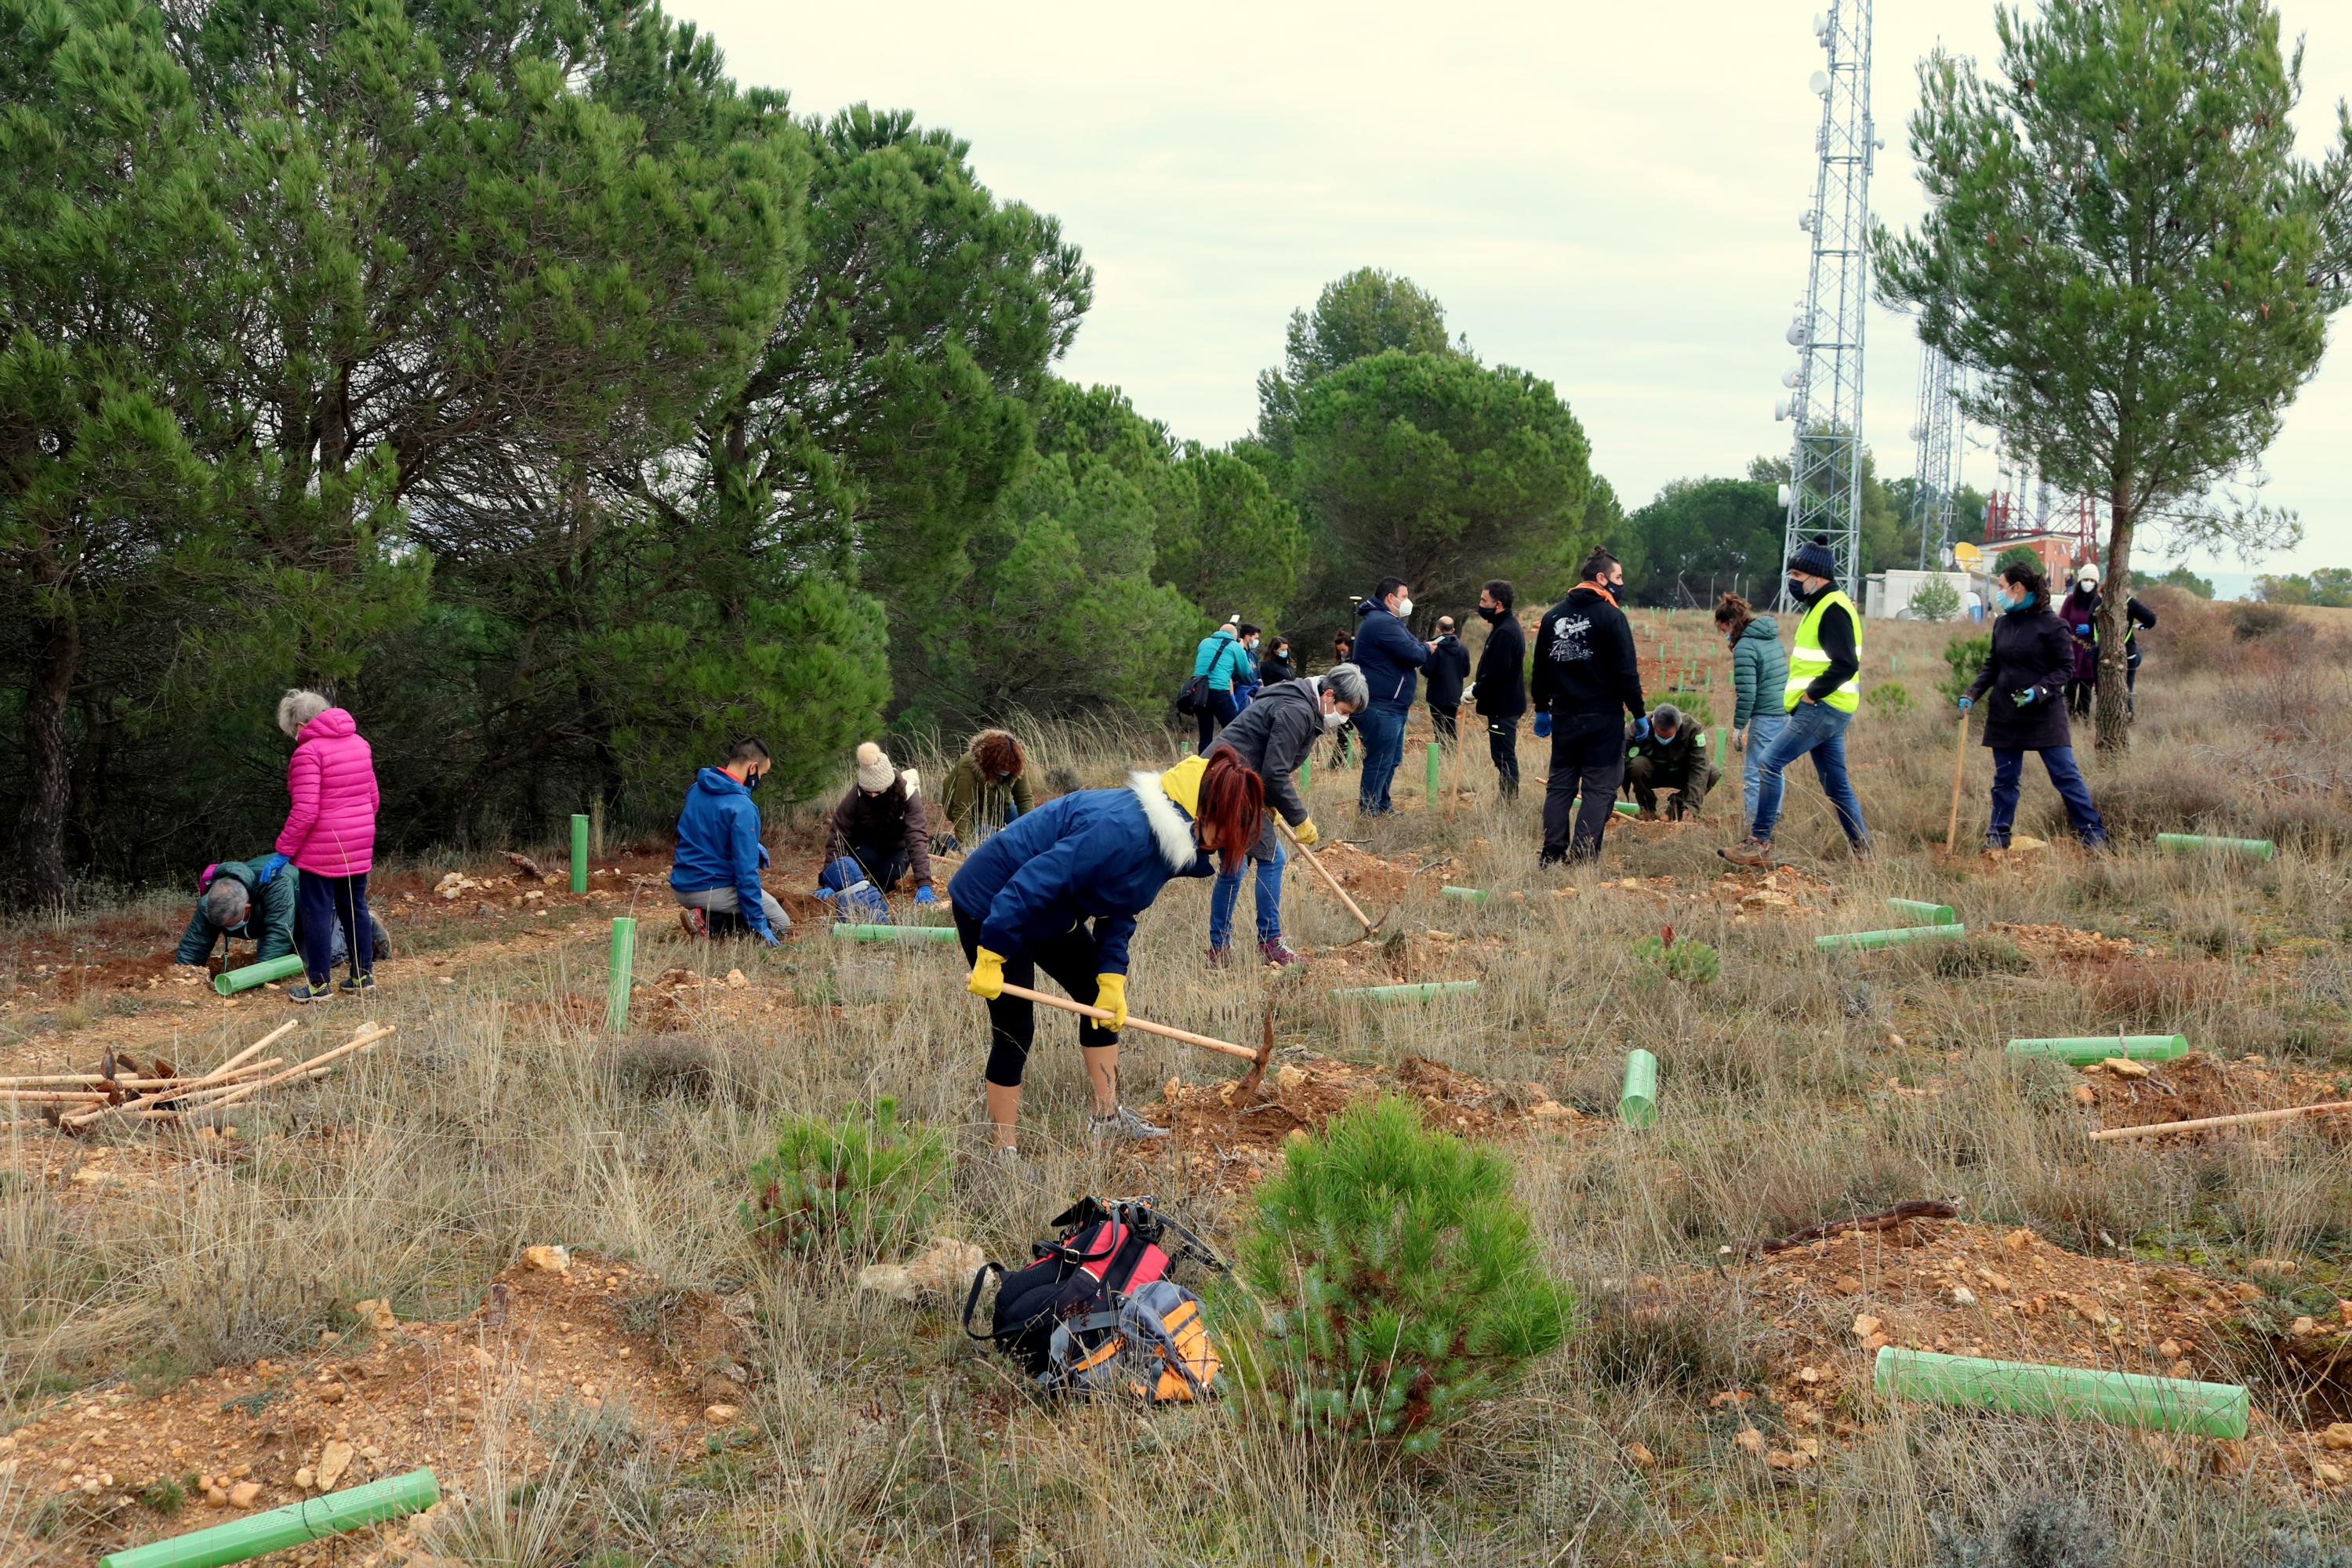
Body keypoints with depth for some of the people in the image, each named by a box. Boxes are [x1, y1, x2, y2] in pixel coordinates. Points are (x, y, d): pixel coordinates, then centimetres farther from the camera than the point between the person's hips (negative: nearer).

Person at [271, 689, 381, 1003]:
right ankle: (363, 975, 21)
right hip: (359, 847, 8)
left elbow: (304, 812, -21)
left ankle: (319, 984, 5)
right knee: (355, 908, 16)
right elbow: (374, 798, 14)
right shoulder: (359, 744, 9)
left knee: (317, 913, 1)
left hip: (322, 851, -8)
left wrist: (283, 851, -14)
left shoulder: (308, 753, -15)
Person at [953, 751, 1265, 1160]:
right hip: (988, 903, -10)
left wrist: (1112, 976, -3)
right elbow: (1032, 881, -35)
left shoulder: (1171, 838, -3)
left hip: (1048, 912, 10)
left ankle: (1107, 1118, 24)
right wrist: (991, 956, -30)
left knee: (1100, 998, 12)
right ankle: (1004, 1153, 5)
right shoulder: (1123, 829, -34)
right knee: (1014, 1030, -6)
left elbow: (1118, 910, 7)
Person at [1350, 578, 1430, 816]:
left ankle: (1382, 806, 29)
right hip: (1381, 708, -12)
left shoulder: (1389, 622, 19)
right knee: (1379, 763, -7)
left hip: (1391, 707, 12)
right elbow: (1415, 655, -22)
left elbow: (1412, 646, 18)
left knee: (1391, 760, 20)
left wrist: (1422, 647, -3)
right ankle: (1368, 812, -3)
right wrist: (1427, 649, -2)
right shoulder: (1383, 623, -19)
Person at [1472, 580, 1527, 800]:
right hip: (1506, 704, 11)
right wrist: (1477, 686, 9)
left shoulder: (1505, 632, -20)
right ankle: (1509, 800, 19)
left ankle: (1509, 801, -5)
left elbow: (1497, 674, -24)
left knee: (1504, 756, -7)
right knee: (1505, 756, 14)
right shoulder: (1508, 627, 14)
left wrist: (1475, 692, -12)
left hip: (1502, 706, -11)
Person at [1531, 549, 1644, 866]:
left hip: (1563, 717, 5)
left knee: (1560, 785, 12)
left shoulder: (1553, 616, 9)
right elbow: (1626, 672, -10)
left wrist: (1542, 710, 24)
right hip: (1602, 718, -5)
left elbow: (1540, 669, 15)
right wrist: (1639, 714, -2)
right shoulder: (1611, 616, -9)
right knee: (1600, 788, -2)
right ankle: (1583, 857, -10)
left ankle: (1551, 855, 7)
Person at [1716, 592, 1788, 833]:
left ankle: (1750, 830, -5)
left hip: (1766, 718, -9)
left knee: (1753, 775, -4)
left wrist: (1738, 726, -8)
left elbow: (1746, 693, -17)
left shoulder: (1744, 647, -13)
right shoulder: (1771, 638, 14)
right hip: (1787, 712, 9)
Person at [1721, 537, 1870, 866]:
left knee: (1770, 764, -11)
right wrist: (1805, 694, 15)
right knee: (1836, 784, 13)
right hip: (1827, 710, 11)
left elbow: (1845, 664, -24)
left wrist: (1811, 694, -17)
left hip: (1821, 709, -11)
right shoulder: (1822, 606, 18)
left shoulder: (1833, 610, -15)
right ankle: (1863, 851, 18)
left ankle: (1759, 844, -10)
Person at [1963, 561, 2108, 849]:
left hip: (2045, 714, -6)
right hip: (2004, 714, 6)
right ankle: (1997, 836, 19)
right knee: (2005, 777, 11)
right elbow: (1992, 666, 15)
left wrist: (2039, 691, -22)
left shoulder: (2051, 625, -10)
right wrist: (1972, 695, 2)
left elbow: (2065, 667, -8)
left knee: (2065, 775, -4)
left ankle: (2093, 835, 2)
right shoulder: (2002, 623, 8)